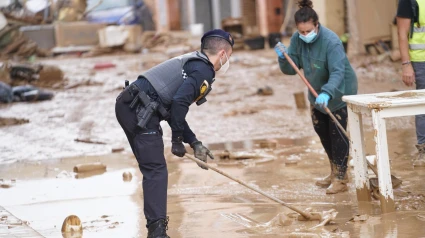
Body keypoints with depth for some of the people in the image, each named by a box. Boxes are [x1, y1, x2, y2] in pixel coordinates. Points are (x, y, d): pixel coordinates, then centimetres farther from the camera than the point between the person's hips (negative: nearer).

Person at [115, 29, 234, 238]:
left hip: (127, 104, 10)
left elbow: (174, 110, 25)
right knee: (156, 171, -10)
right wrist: (177, 140, -9)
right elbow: (179, 103, -19)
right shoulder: (203, 71, -6)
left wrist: (194, 143, 23)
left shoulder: (192, 63, 24)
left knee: (152, 169, 18)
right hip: (140, 112, -10)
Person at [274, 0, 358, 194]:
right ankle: (335, 171, 33)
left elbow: (337, 72, -41)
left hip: (340, 90, -8)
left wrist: (326, 93, -55)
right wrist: (284, 57, -31)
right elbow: (291, 69, -10)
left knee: (337, 132, -6)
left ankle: (340, 179, 2)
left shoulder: (331, 41, -33)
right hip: (317, 91, 8)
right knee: (321, 129, 17)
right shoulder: (297, 40, -13)